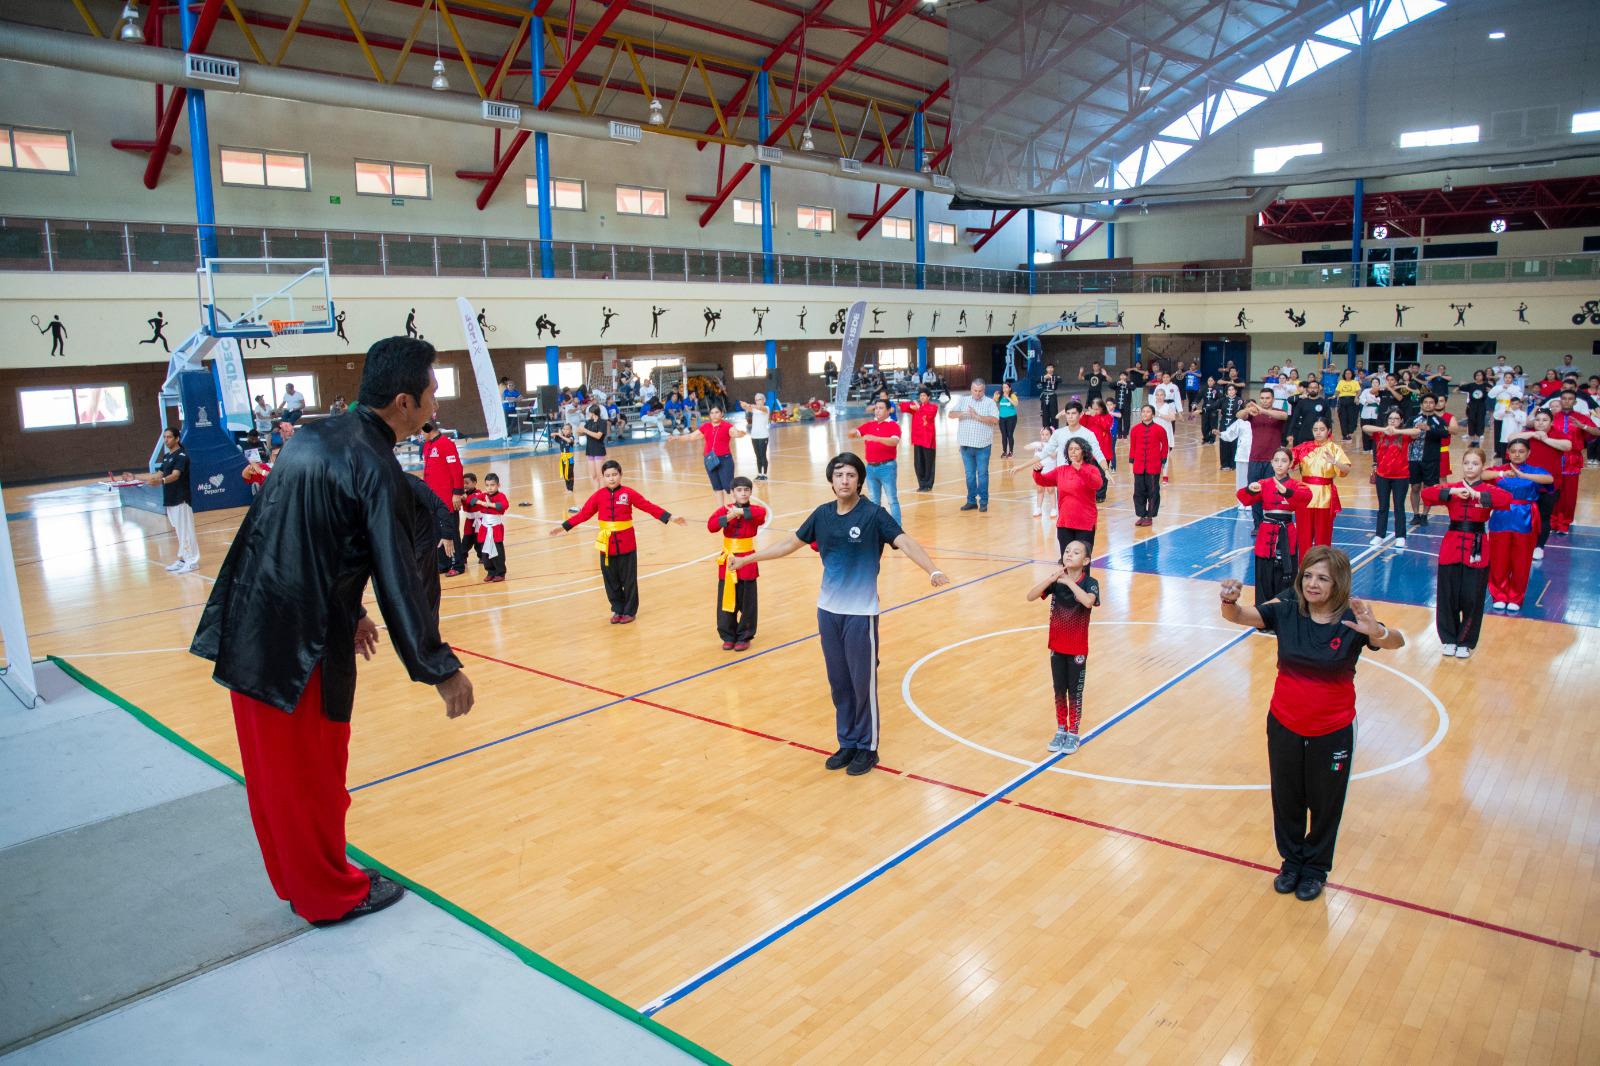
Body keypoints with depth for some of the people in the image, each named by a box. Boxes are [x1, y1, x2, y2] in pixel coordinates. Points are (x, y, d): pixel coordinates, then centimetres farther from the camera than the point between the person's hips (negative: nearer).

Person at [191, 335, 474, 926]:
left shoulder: (314, 438, 8)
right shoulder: (375, 470, -18)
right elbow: (399, 583, -20)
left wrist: (346, 611, 27)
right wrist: (442, 670, -14)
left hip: (246, 631, 8)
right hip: (300, 649, -8)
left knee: (275, 770, 21)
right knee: (312, 775, 9)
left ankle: (297, 878, 40)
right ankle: (329, 894, 28)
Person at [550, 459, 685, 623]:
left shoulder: (628, 493, -6)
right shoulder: (599, 495, 0)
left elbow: (649, 507, -6)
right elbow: (584, 513, 3)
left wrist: (670, 518, -11)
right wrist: (564, 526, 1)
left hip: (626, 544, -2)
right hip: (607, 545, 2)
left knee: (628, 579, 5)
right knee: (611, 580, 9)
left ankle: (629, 611, 20)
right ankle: (617, 610, 25)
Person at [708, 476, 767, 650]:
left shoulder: (754, 510, -4)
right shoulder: (725, 509, 1)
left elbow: (762, 512, -29)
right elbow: (711, 526, -14)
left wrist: (741, 512, -28)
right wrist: (728, 517, -27)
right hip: (728, 561, 2)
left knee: (747, 602, 5)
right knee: (726, 600, 7)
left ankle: (744, 637, 20)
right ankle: (728, 636, 21)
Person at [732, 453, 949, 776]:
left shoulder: (873, 514, -11)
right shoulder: (822, 514, 3)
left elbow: (906, 543, -23)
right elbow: (790, 544, 14)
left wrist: (933, 570, -41)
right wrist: (747, 558, 17)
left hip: (861, 612, -5)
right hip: (827, 610, 5)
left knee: (863, 683, 4)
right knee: (839, 683, 13)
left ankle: (867, 748, 20)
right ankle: (847, 743, 28)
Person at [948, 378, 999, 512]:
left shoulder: (990, 403, -1)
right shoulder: (963, 400, 8)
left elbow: (995, 420, -14)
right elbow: (950, 414, -1)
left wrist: (977, 416, -20)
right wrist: (963, 413, -19)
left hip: (983, 445, -3)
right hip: (966, 444, 3)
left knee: (982, 474, 1)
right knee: (969, 474, 9)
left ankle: (983, 502, 8)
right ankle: (972, 501, 17)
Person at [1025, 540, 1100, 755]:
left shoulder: (1090, 583, -15)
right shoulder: (1056, 580, -5)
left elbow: (1088, 602, -37)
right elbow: (1030, 596, -17)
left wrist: (1068, 581, -32)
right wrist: (1052, 578, -28)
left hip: (1077, 648, -3)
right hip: (1056, 646, 3)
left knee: (1074, 692, 9)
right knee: (1059, 690, 14)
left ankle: (1073, 733, 24)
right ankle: (1061, 730, 29)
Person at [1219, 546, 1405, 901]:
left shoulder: (1352, 621, -18)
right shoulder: (1286, 611, -11)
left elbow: (1396, 641, -32)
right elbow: (1239, 616, -18)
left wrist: (1376, 632, -55)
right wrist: (1230, 601, -42)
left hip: (1332, 732, -2)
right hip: (1284, 726, 2)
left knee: (1324, 805, 17)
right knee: (1286, 799, 18)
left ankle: (1315, 868, 40)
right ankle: (1291, 861, 41)